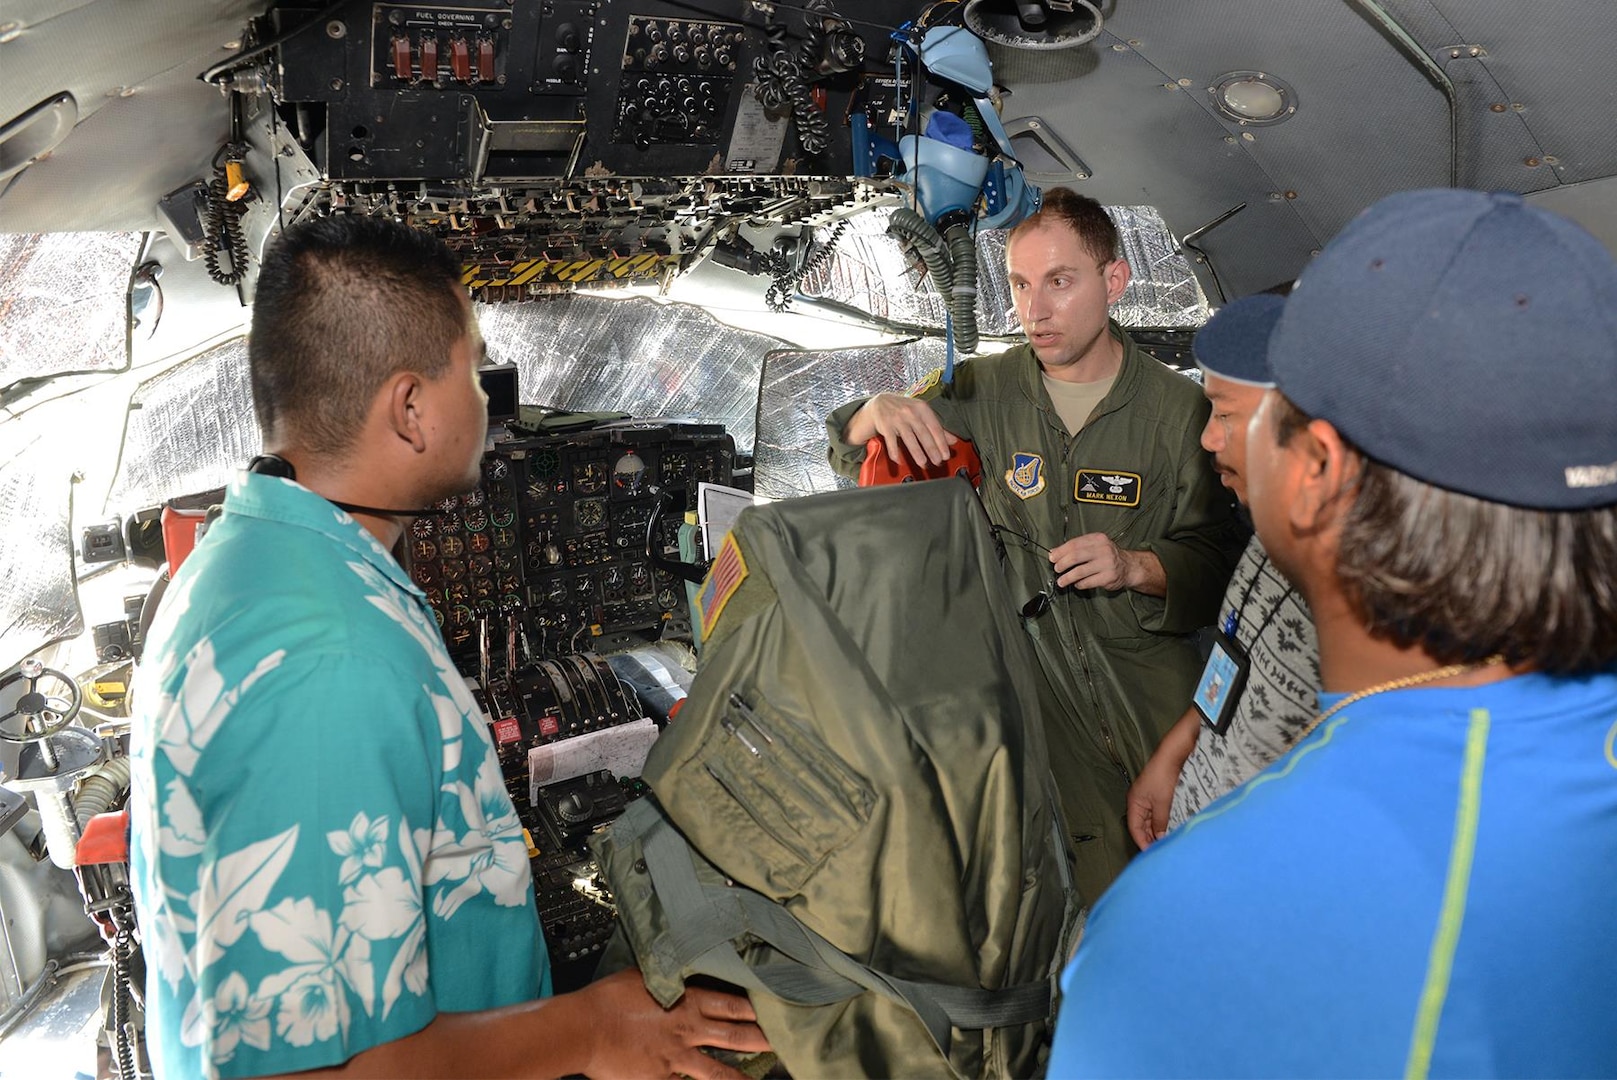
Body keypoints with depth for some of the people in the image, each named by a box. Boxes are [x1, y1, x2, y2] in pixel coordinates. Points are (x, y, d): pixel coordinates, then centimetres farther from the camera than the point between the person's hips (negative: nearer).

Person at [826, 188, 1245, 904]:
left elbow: (1219, 554, -2)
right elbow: (857, 465, 6)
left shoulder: (1178, 408, -4)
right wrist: (878, 410, -16)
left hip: (1154, 678, 0)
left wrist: (1137, 567, -21)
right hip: (1037, 678, 1)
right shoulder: (984, 391, 2)